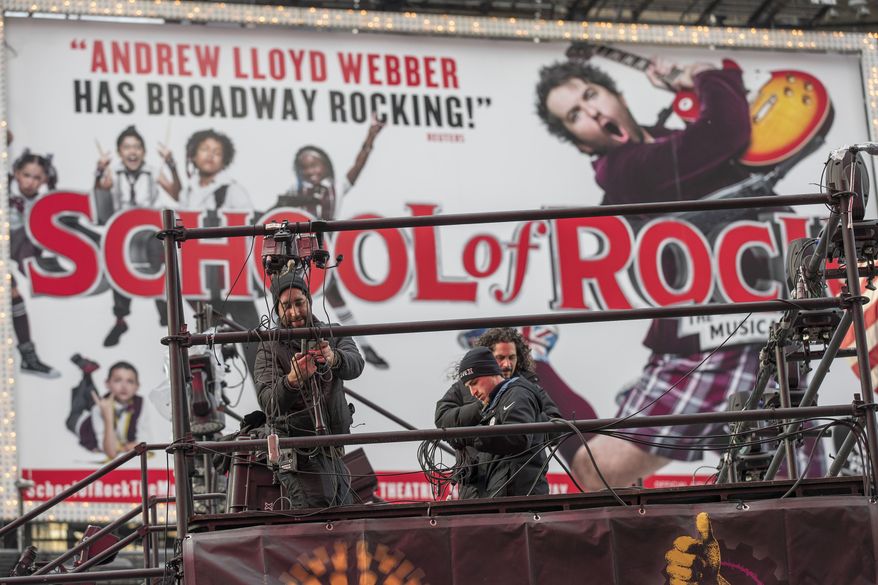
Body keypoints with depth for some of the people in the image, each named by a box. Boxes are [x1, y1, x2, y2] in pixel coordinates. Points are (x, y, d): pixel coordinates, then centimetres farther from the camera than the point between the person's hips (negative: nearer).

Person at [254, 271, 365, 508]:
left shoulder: (332, 337, 9)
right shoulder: (270, 350, -2)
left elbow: (355, 364, -15)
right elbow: (268, 403, -19)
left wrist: (333, 359, -39)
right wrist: (292, 380, -41)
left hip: (335, 454, 5)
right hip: (302, 458, -5)